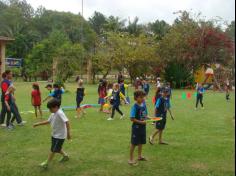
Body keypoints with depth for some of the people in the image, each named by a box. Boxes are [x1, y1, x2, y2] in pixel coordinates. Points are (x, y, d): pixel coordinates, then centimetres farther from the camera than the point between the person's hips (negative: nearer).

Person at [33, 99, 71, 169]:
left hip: (59, 136, -9)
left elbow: (67, 122, -33)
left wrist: (68, 133, -36)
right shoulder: (53, 114, 3)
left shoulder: (60, 113, -26)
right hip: (54, 135, 9)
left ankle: (47, 163, 14)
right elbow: (48, 121, 17)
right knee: (57, 149, 22)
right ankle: (65, 156, 43)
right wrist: (38, 124, 13)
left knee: (53, 150, 2)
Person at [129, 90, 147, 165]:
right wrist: (141, 122, -22)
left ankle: (140, 156, 37)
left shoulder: (144, 104, 2)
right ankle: (131, 159, 14)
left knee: (141, 142, 19)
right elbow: (132, 119, -21)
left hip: (143, 126, 7)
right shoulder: (135, 107, -19)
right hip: (136, 126, -7)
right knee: (134, 143, 3)